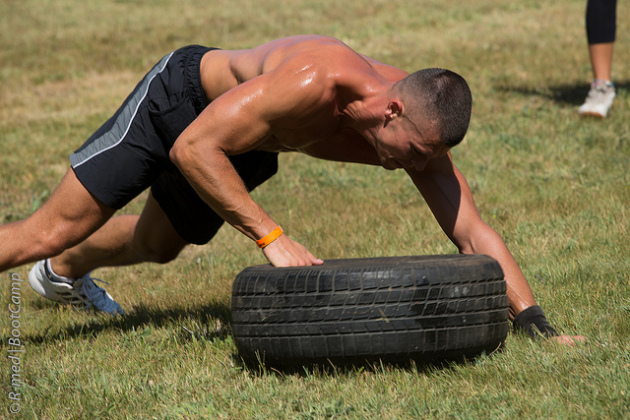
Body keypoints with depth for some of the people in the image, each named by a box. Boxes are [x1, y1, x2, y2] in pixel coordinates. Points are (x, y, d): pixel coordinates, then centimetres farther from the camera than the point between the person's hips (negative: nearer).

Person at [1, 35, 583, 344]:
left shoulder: (419, 124, -25)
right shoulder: (314, 82, -45)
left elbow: (475, 235, -19)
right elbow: (190, 149, -42)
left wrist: (537, 325, -28)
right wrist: (272, 237, -44)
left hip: (240, 146, 7)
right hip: (182, 98, -7)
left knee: (155, 248, 29)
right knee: (51, 232, -10)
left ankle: (64, 273, 58)